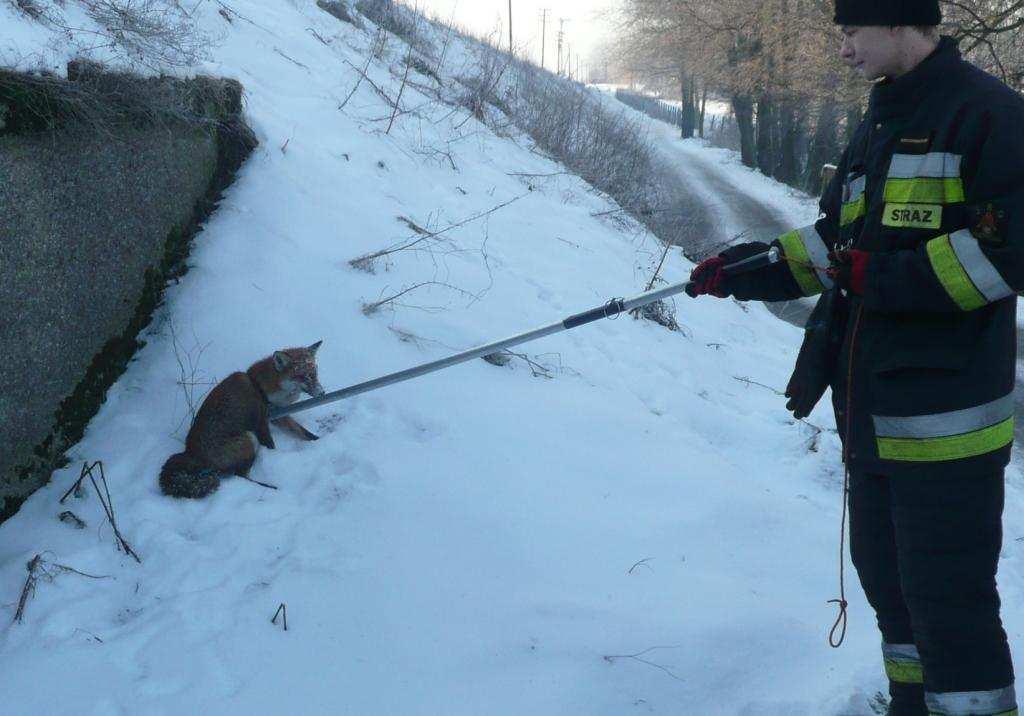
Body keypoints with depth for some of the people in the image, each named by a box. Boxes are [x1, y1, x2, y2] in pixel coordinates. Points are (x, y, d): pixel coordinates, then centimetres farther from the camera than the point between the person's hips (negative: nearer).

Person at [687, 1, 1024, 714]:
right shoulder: (879, 126, 17)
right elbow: (838, 238, 24)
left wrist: (897, 277, -21)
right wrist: (761, 263, 11)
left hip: (946, 418, -9)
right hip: (873, 412, 10)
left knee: (947, 600, -6)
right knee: (886, 575, 20)